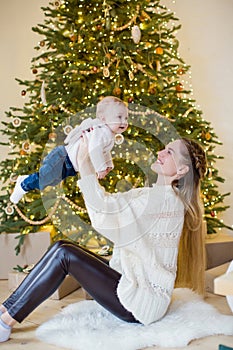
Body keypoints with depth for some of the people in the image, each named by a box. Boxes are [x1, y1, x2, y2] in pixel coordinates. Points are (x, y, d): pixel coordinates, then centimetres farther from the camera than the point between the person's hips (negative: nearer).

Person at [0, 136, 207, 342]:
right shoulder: (162, 195, 13)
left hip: (141, 303, -9)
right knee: (63, 247, 0)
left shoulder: (165, 198, -19)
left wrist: (84, 161, -18)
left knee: (64, 254, -14)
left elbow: (104, 208, -25)